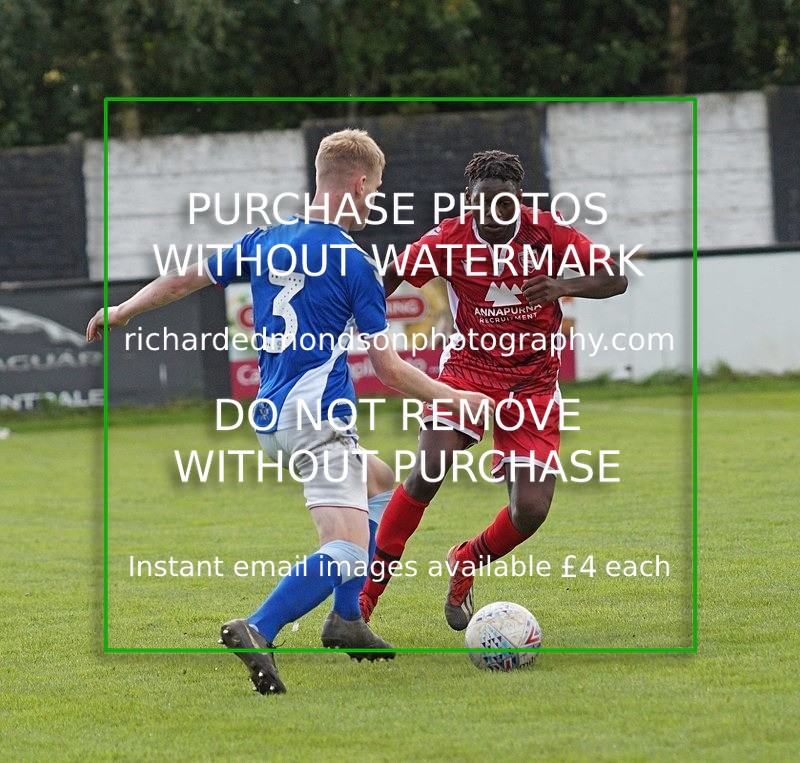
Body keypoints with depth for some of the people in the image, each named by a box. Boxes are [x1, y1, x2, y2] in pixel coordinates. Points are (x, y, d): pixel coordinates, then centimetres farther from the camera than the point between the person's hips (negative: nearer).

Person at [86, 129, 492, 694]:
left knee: (380, 483, 30)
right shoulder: (354, 263, -8)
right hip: (319, 415, -8)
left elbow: (186, 279, 22)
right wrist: (453, 398, 6)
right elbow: (388, 368, -7)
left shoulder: (265, 243, 10)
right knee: (346, 551, -16)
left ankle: (345, 619, 24)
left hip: (271, 418, 8)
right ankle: (258, 631, -35)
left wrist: (122, 312, 38)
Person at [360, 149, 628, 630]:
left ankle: (466, 564, 24)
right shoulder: (449, 240, -10)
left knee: (531, 510, -10)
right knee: (428, 473, -26)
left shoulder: (546, 233, -10)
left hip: (533, 383, 1)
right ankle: (366, 595, -15)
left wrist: (565, 286, -30)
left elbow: (617, 279, -12)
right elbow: (389, 278, 2)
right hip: (468, 366, -1)